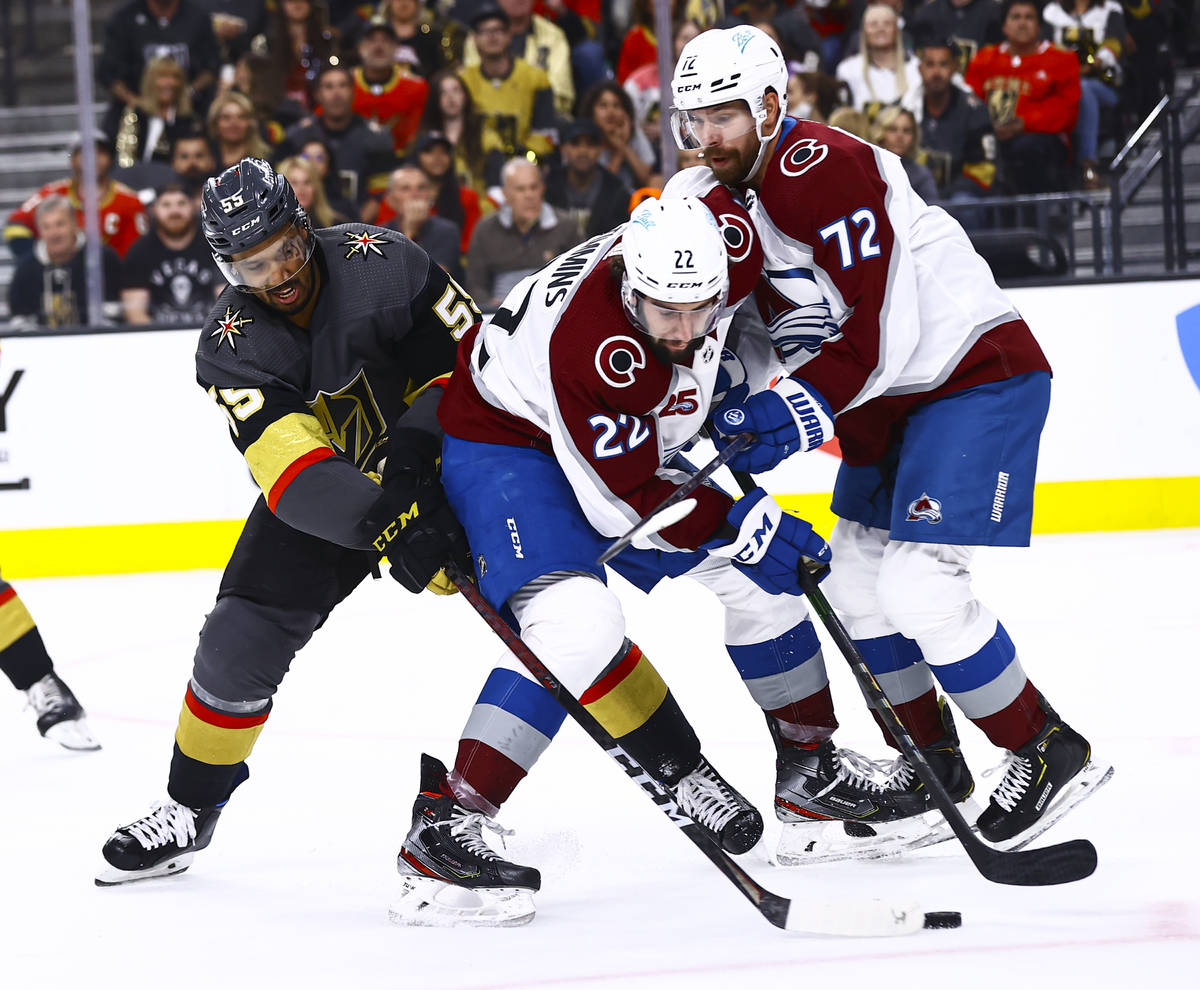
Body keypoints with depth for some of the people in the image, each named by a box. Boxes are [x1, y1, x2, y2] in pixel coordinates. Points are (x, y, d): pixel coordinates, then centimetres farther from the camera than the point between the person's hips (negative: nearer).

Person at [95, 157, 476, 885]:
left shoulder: (379, 262, -25)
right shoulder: (232, 345, -22)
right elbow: (294, 474, -33)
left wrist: (413, 446, -32)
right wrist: (388, 525, -48)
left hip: (436, 462, -1)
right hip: (320, 488, 1)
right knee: (239, 641, -7)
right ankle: (189, 811, 15)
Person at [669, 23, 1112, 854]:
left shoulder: (825, 170, -23)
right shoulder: (721, 191, 7)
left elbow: (880, 332, -26)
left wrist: (802, 413, -27)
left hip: (978, 374, -10)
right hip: (888, 400, 10)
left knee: (919, 585, -16)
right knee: (857, 588, 12)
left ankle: (1050, 753, -2)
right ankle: (933, 763, 27)